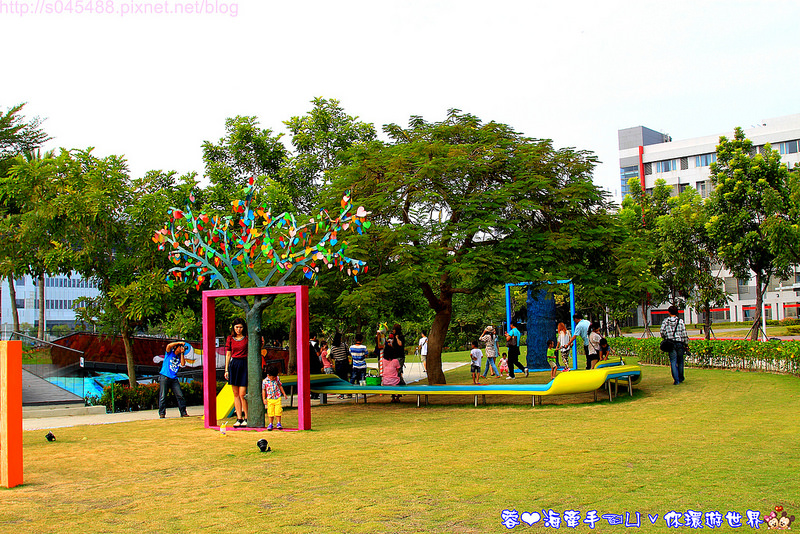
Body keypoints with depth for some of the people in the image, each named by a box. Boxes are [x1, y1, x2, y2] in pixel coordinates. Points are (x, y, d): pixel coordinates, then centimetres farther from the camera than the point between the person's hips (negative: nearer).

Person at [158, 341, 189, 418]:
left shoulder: (179, 357, 17)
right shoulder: (169, 353, 6)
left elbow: (182, 364, -1)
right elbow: (169, 345, -15)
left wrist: (182, 353, 2)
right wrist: (179, 342, -10)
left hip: (174, 379, 4)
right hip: (164, 377, -4)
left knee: (180, 396, -3)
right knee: (162, 396, -6)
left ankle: (183, 412, 2)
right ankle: (162, 413, 1)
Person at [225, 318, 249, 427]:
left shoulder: (247, 338, 2)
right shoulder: (230, 339, 9)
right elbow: (228, 354, 10)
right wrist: (226, 370, 6)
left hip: (244, 365, -3)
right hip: (233, 365, 3)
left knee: (242, 394, -7)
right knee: (236, 394, 4)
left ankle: (246, 418, 2)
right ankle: (239, 418, 9)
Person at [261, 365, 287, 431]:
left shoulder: (277, 379, 1)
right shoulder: (265, 381, -5)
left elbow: (280, 386, 14)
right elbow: (263, 390, 2)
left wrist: (284, 393, 16)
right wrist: (264, 399, -2)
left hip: (278, 398, 1)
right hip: (270, 399, -1)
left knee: (278, 411, -3)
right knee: (270, 412, 0)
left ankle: (278, 423, 7)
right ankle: (270, 424, 12)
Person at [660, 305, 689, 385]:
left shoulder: (665, 321, -1)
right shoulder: (680, 321, -4)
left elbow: (662, 332, -5)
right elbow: (684, 334, -4)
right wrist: (686, 344, 3)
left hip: (670, 344, 0)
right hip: (680, 343, 0)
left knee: (673, 362, 1)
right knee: (680, 361, 15)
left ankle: (676, 380, -4)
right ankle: (681, 378, 27)